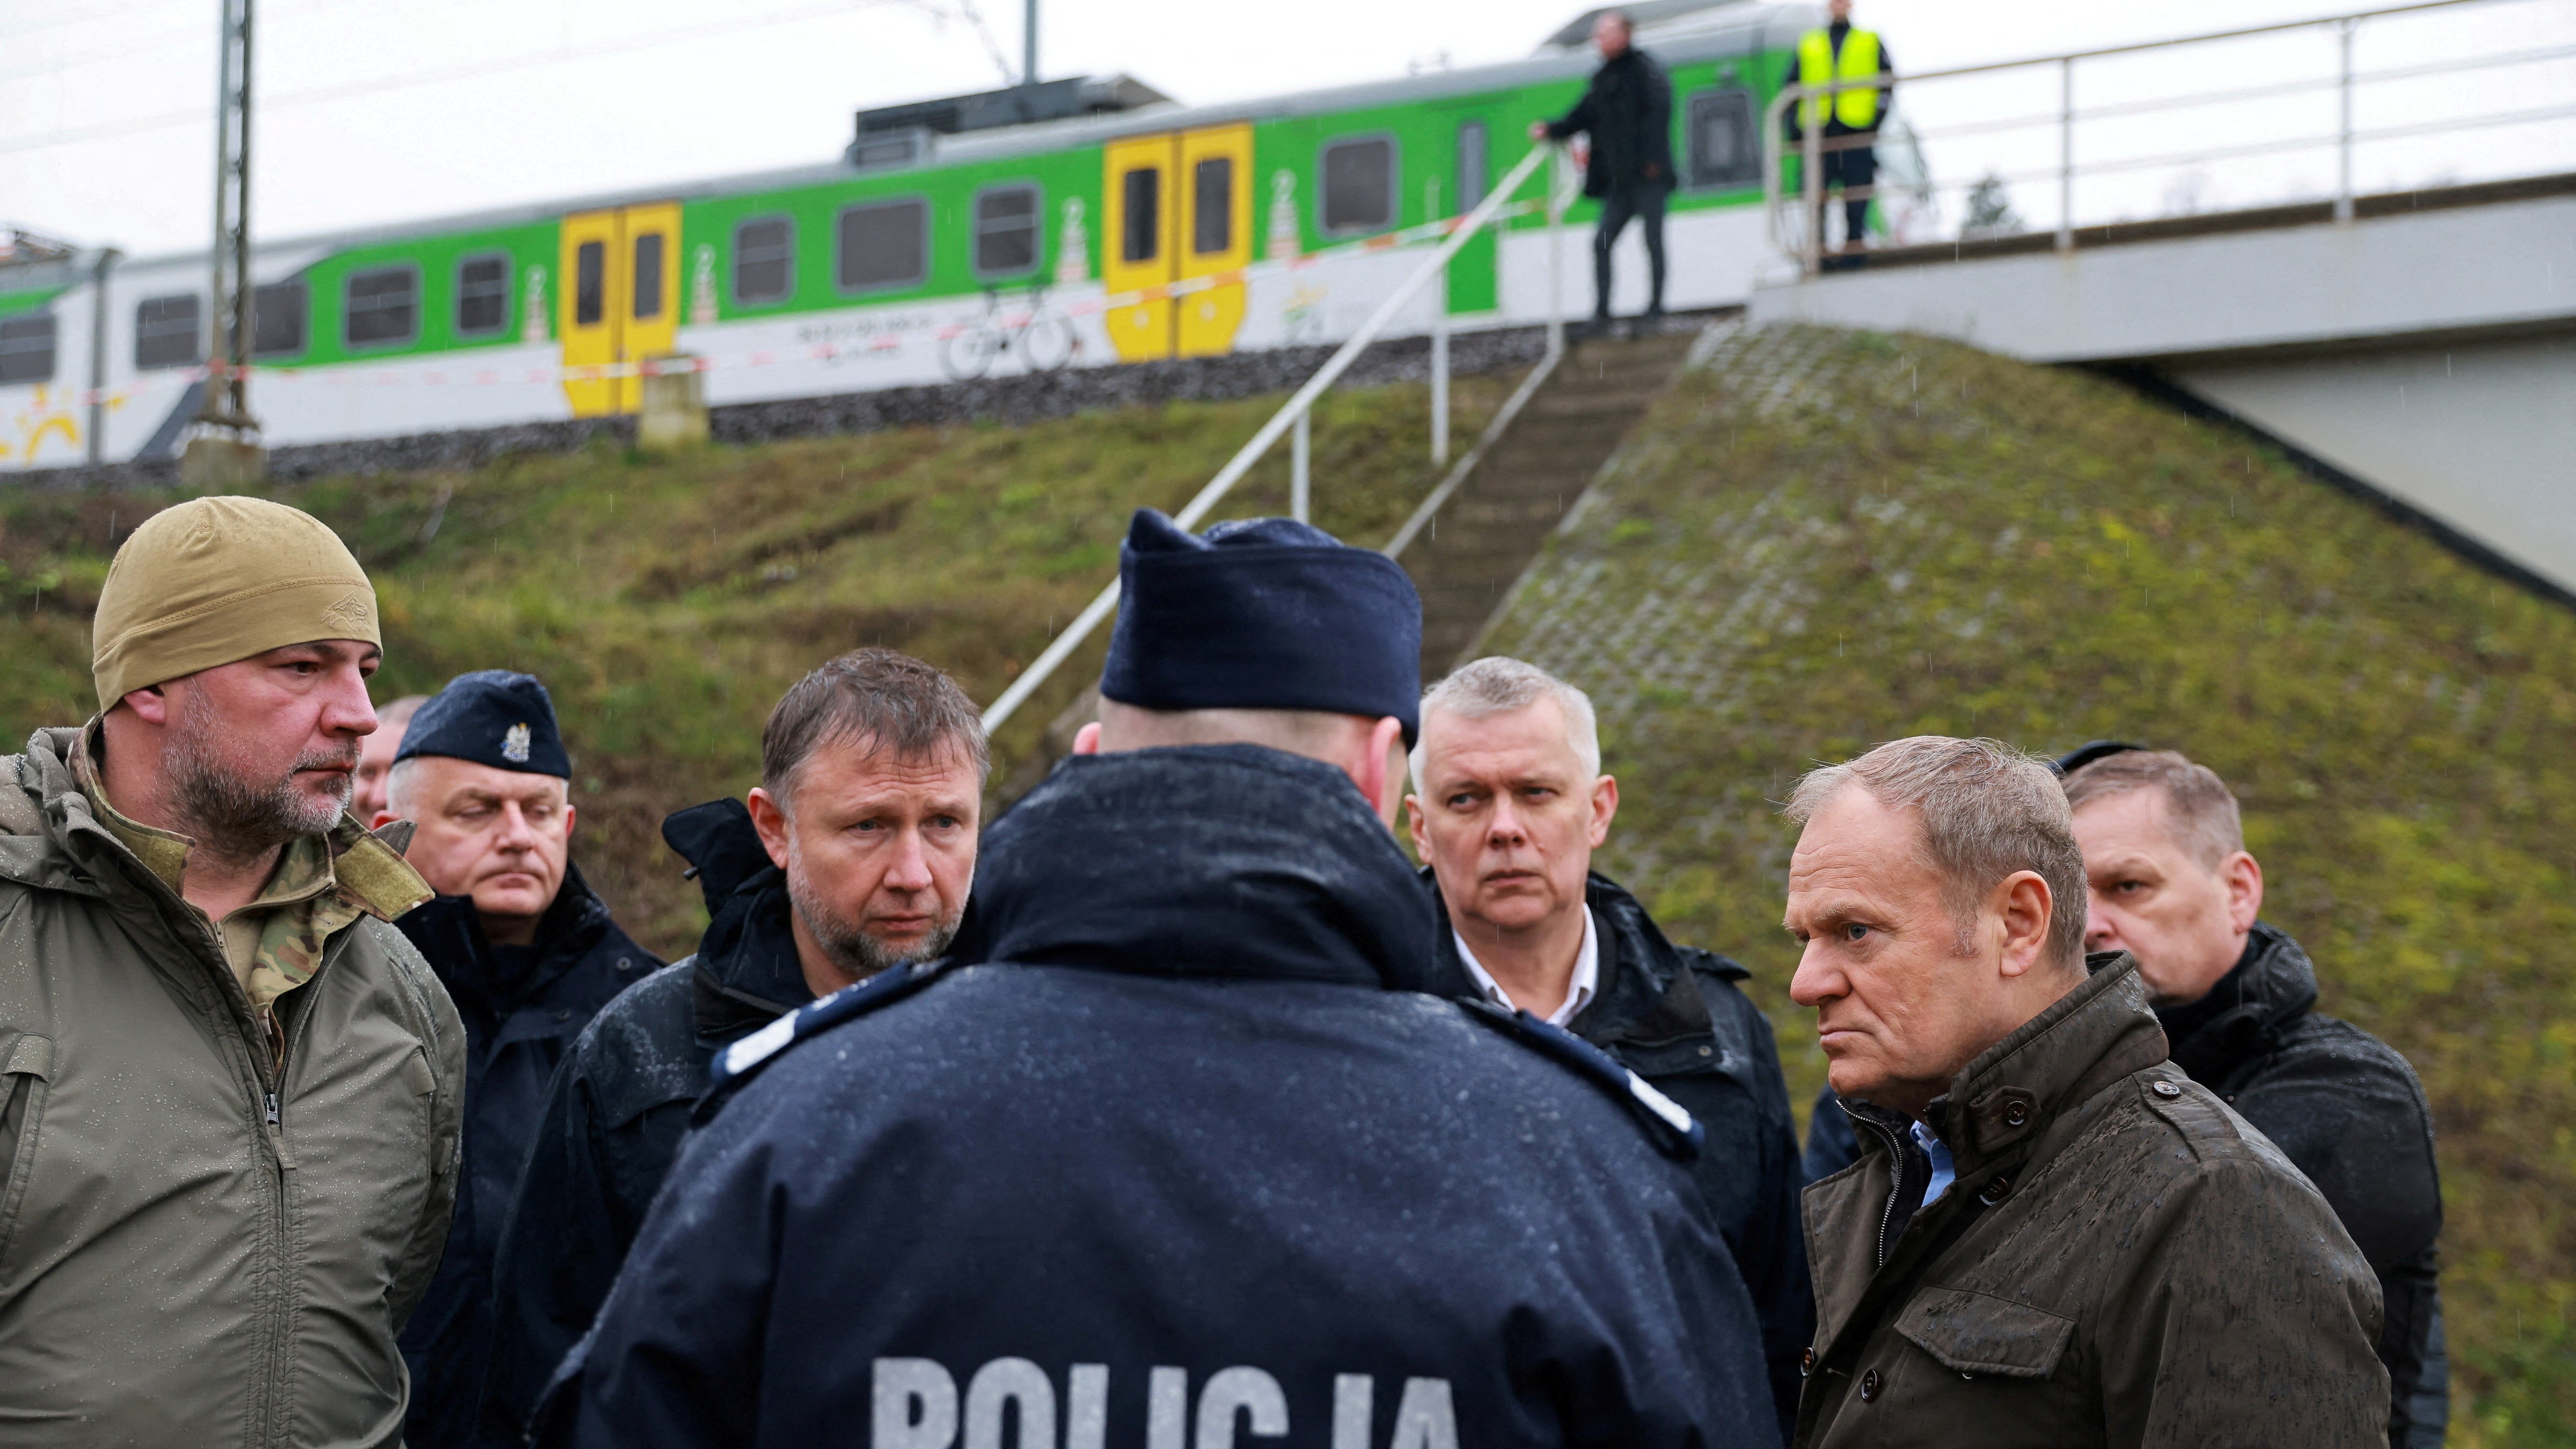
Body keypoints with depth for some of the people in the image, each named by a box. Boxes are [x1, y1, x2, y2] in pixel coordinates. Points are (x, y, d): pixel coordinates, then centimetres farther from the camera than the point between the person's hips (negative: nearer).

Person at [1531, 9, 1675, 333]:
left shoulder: (1646, 71, -4)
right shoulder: (1603, 80, 18)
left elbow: (1659, 111, -14)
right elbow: (1581, 118, 19)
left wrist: (1653, 160, -22)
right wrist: (1551, 130, 2)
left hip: (1648, 176, -7)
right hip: (1620, 180, 7)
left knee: (1653, 240, -3)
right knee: (1602, 242, 1)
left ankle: (1656, 307, 4)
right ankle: (1601, 312, 3)